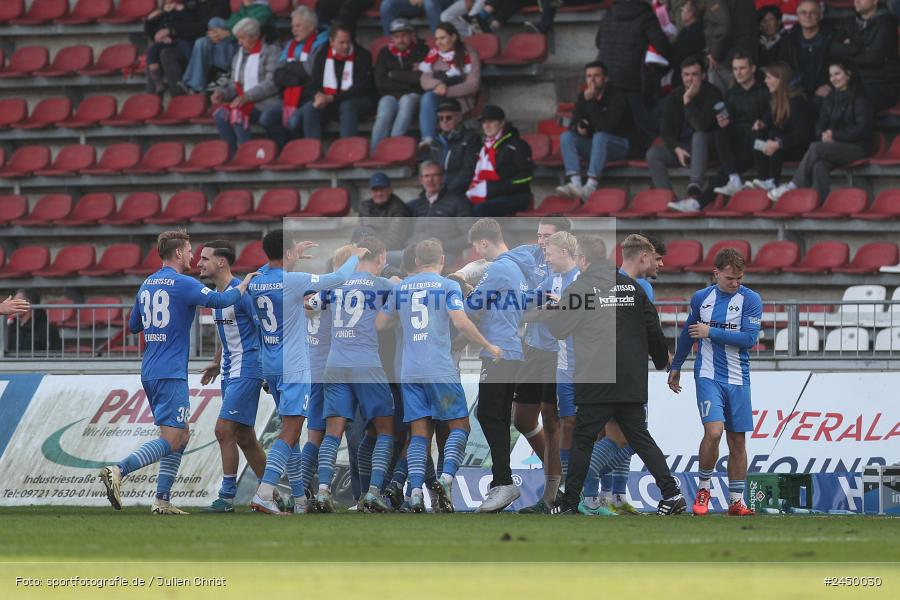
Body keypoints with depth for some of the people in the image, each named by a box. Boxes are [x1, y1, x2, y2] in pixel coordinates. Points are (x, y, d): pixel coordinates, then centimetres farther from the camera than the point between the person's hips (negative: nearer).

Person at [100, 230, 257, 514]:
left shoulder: (147, 285, 14)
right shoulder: (182, 284, -10)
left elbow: (133, 326, 24)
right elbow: (220, 301, -18)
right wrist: (244, 284, -2)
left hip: (149, 372, 9)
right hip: (171, 374, -9)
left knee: (181, 436, 15)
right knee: (171, 441, -11)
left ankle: (161, 499, 8)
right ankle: (118, 470, -26)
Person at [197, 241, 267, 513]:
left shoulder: (243, 292, -16)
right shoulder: (216, 294, 12)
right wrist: (217, 363, 29)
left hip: (247, 371, -10)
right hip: (230, 372, 10)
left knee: (224, 430, -13)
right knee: (244, 437, 11)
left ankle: (227, 497, -8)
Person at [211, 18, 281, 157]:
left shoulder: (271, 52, -1)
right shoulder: (238, 56, 21)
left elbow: (272, 84, -12)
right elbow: (234, 87, 19)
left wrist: (246, 97, -22)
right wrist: (222, 93, -4)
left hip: (267, 102, -6)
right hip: (246, 103, 6)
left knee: (237, 113, -31)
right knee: (220, 114, -22)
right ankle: (233, 154, -21)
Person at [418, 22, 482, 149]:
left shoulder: (468, 55, 2)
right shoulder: (433, 55, 14)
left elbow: (473, 84, -6)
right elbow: (424, 80, 5)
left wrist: (448, 91, -19)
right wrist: (437, 85, -20)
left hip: (461, 101, -3)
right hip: (438, 98, 3)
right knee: (428, 97, -32)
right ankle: (428, 139, -45)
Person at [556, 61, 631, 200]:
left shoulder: (617, 97, -14)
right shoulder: (583, 97, 4)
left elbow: (606, 126, -25)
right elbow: (574, 124, 9)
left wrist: (590, 101, -27)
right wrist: (578, 127, -16)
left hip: (618, 145, -6)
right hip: (594, 147, 6)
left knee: (600, 136, -37)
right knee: (566, 136, -18)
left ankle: (591, 187, -47)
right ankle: (575, 183, -35)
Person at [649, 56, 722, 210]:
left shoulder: (712, 93, -12)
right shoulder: (673, 97, 3)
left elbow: (703, 126, -26)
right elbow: (666, 131, 1)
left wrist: (688, 101, -27)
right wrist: (677, 150, -17)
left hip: (704, 146, -5)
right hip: (681, 147, 5)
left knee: (699, 136, -38)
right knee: (653, 154, -18)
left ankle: (694, 195, -52)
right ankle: (667, 199, -30)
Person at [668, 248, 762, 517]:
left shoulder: (751, 300, -2)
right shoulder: (701, 298, 6)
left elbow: (749, 338, -13)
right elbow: (688, 333, 20)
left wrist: (711, 332, -12)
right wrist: (676, 367, 27)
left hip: (738, 380, 0)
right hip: (708, 377, 0)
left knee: (737, 441, 4)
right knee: (713, 431, -18)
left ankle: (736, 501, 12)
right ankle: (704, 488, 0)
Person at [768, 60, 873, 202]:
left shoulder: (859, 99, -2)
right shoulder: (830, 100, 18)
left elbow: (863, 128, -10)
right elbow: (820, 125, 16)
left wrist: (835, 135, -14)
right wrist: (823, 135, -9)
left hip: (857, 147, -5)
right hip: (833, 146, 5)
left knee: (816, 148, -31)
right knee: (819, 165, -32)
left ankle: (792, 187, -26)